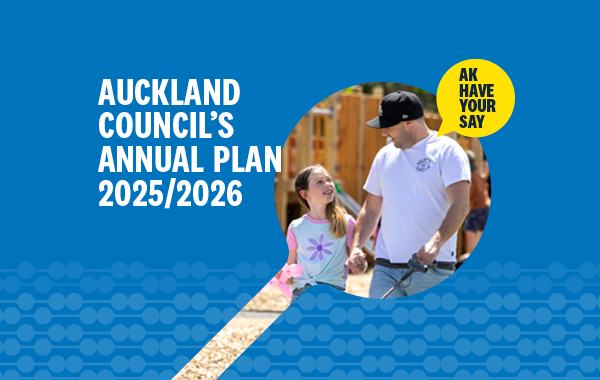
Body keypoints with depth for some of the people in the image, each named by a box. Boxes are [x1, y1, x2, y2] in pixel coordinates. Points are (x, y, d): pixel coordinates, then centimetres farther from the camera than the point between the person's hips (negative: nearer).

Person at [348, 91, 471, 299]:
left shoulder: (447, 151, -4)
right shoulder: (385, 155, 15)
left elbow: (460, 206, -15)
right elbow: (371, 209, 21)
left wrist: (436, 243, -29)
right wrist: (356, 247, 6)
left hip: (432, 267, -5)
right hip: (386, 268, 5)